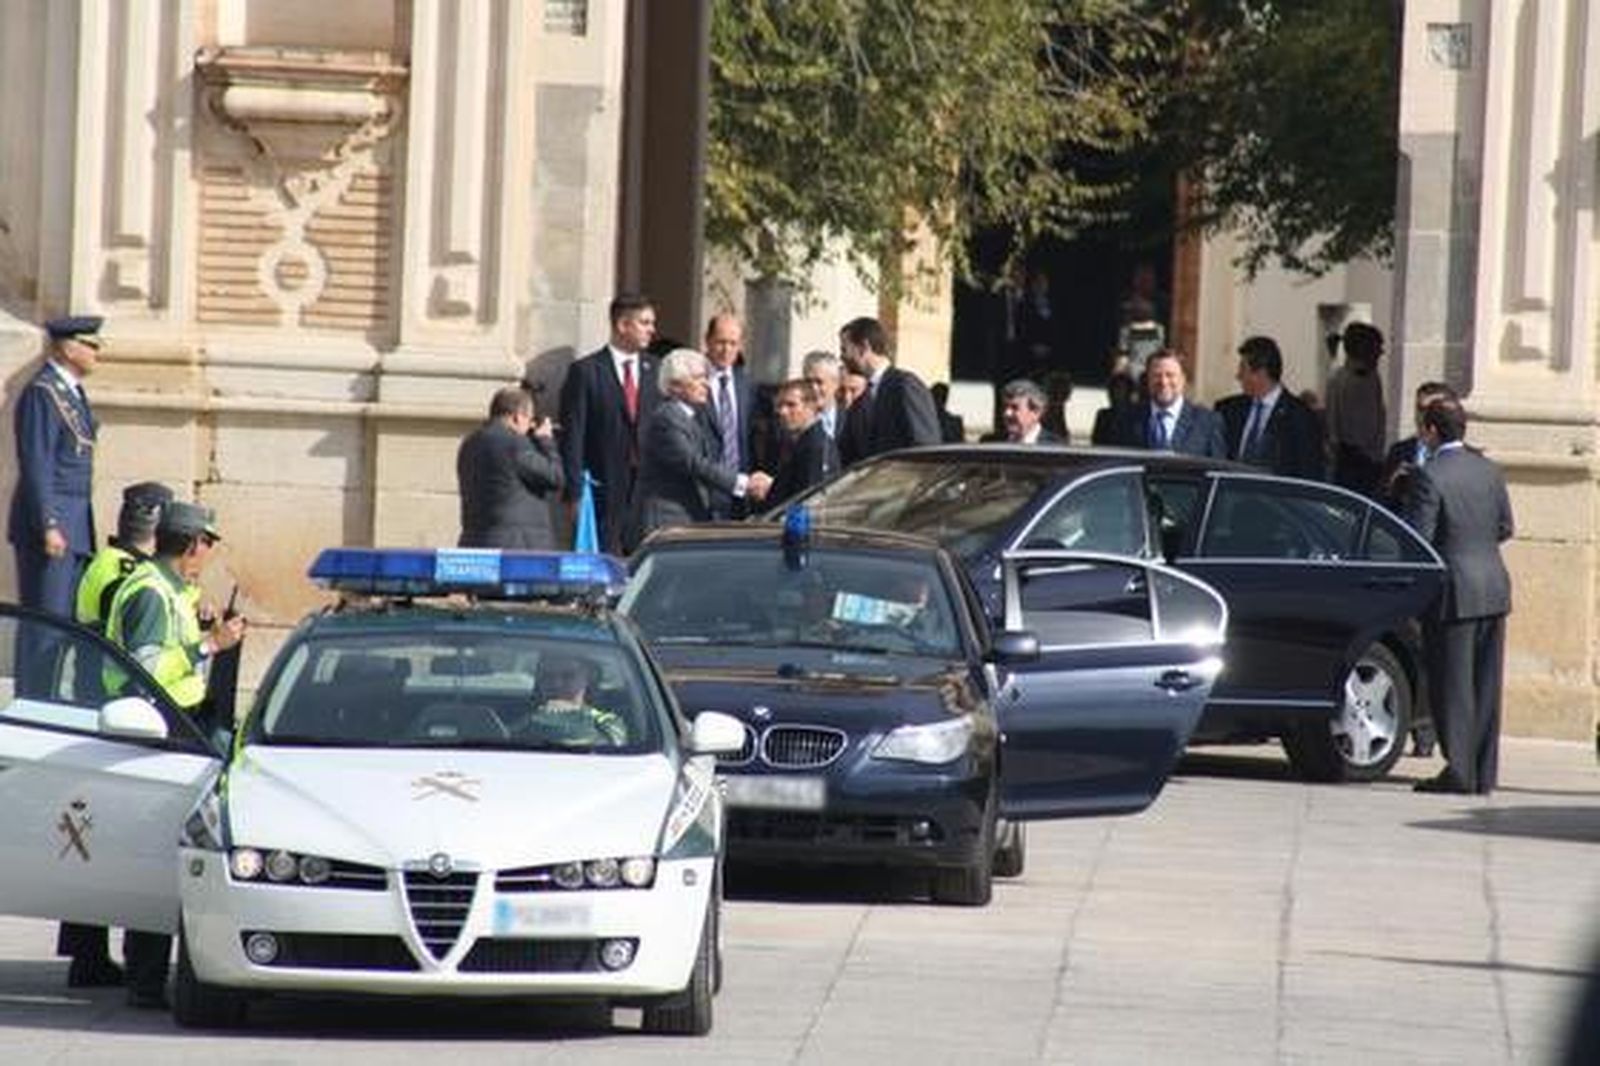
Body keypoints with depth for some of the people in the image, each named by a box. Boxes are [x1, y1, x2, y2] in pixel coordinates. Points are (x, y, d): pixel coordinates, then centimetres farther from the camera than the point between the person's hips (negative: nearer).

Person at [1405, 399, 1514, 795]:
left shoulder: (1431, 477, -14)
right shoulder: (1489, 471, 7)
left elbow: (1417, 540, -15)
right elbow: (1506, 528, 14)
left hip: (1455, 591, -6)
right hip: (1494, 591, 6)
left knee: (1454, 685, -1)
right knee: (1485, 685, 9)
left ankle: (1460, 770, -4)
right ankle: (1484, 773, 12)